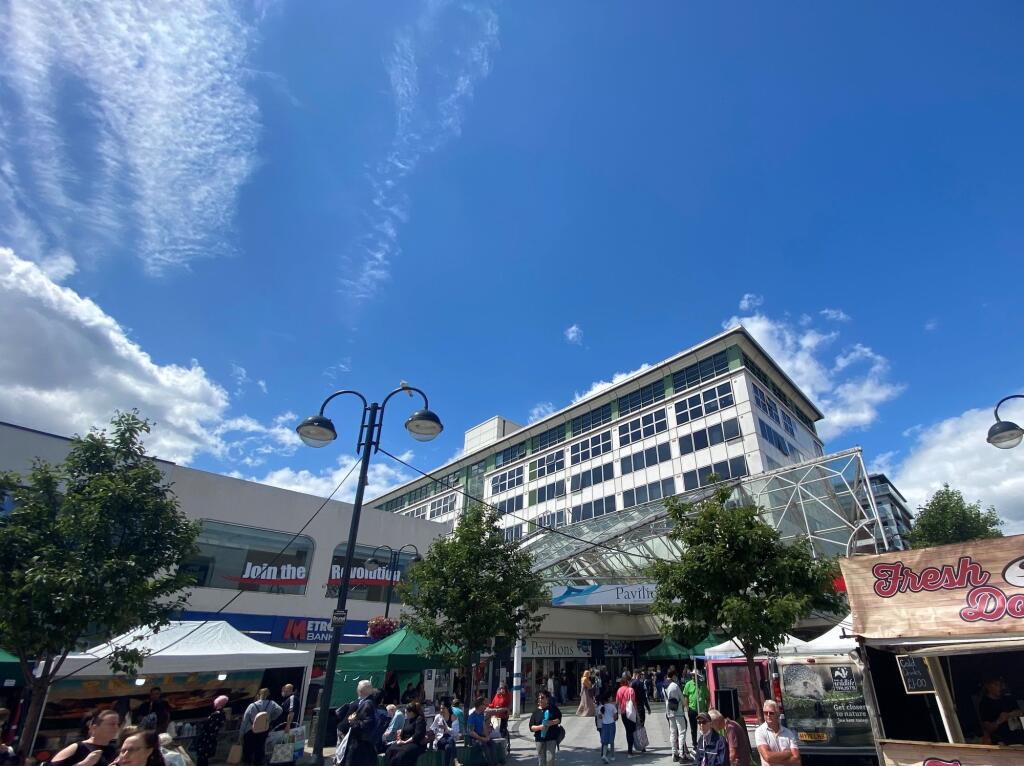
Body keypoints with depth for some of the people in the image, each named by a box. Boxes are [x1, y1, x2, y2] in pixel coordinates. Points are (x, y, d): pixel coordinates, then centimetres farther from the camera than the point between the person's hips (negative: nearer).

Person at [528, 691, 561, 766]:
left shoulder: (553, 708, 2)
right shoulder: (536, 712, 3)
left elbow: (559, 719, 0)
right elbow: (531, 727, -1)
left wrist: (552, 722, -18)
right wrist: (539, 727, -19)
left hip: (551, 738, -2)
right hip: (539, 738, 2)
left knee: (550, 758, -8)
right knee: (541, 759, 8)